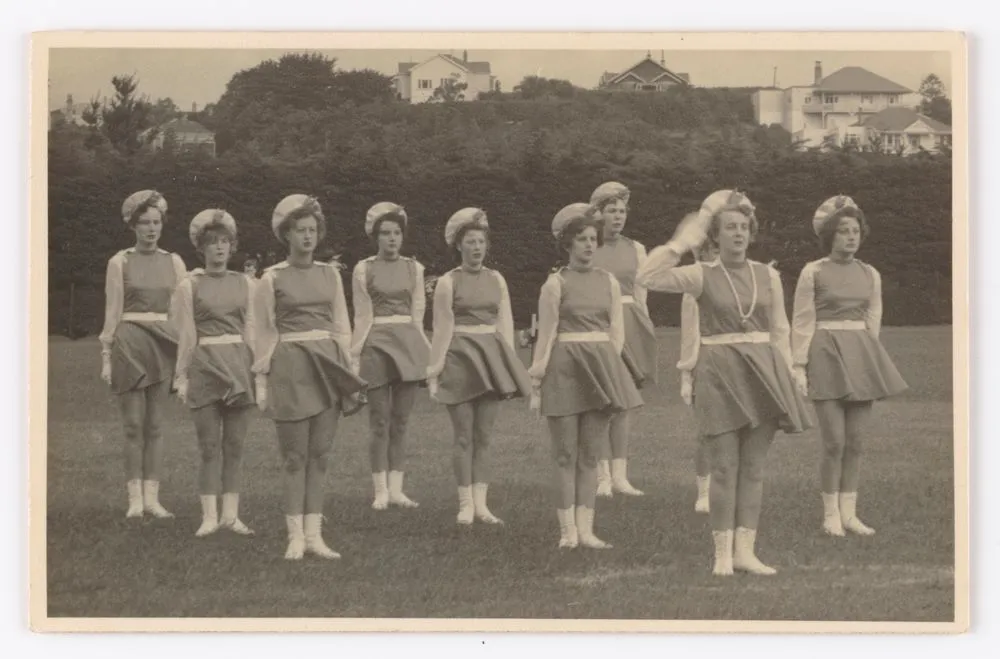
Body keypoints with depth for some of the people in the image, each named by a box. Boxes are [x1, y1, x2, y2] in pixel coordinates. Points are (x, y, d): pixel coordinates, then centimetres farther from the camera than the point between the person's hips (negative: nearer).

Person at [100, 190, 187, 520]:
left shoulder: (174, 263, 9)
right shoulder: (120, 263, 2)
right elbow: (112, 312, 1)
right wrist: (106, 356, -3)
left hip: (164, 344, 2)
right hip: (130, 343, -2)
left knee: (155, 425, 3)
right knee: (134, 425, -2)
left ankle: (152, 496, 6)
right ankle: (135, 497, 2)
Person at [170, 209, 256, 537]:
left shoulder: (244, 283, 10)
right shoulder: (189, 286, 3)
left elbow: (251, 329, 11)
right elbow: (185, 335, 2)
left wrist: (257, 370, 6)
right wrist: (181, 376, -1)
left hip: (239, 363, 2)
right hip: (205, 365, -2)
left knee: (235, 444, 3)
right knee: (209, 445, -3)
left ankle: (231, 513, 9)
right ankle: (209, 516, 1)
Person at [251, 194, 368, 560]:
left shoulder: (330, 275, 10)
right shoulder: (272, 279, 0)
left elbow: (342, 327, 14)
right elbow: (263, 334, 1)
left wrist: (348, 372, 9)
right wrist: (261, 381, -3)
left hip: (327, 366, 4)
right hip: (290, 367, -4)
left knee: (320, 455, 3)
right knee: (296, 457, -3)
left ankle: (314, 534, 7)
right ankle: (295, 537, 1)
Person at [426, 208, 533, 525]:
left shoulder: (496, 279, 10)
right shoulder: (448, 282, -2)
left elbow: (505, 323, 11)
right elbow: (442, 329, -3)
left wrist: (509, 362, 4)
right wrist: (434, 371, -4)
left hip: (491, 356, 4)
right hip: (461, 356, -4)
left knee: (484, 435, 5)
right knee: (464, 436, -2)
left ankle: (480, 503, 8)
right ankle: (465, 504, 5)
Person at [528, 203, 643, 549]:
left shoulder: (609, 282, 9)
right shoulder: (555, 284, -2)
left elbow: (617, 332, 12)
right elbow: (545, 335, -3)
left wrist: (607, 366, 2)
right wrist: (536, 382, -4)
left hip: (601, 368, 4)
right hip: (564, 368, -4)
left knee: (589, 454, 6)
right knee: (566, 455, -1)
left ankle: (585, 529, 8)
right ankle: (568, 531, 2)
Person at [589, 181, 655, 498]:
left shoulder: (636, 249, 10)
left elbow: (640, 296, 13)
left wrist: (646, 331, 9)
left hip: (629, 325, 3)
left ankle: (620, 475, 8)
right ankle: (603, 475, 1)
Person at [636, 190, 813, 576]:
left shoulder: (768, 276, 8)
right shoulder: (702, 276, -1)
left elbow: (780, 330, 13)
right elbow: (647, 277, -12)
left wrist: (787, 377, 7)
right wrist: (681, 243, -11)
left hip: (763, 370, 3)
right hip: (719, 371, -3)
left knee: (754, 467, 4)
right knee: (725, 466, -3)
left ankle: (745, 550, 8)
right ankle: (722, 552, 3)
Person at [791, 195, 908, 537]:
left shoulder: (870, 275, 10)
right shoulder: (813, 272, -3)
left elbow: (873, 322, 16)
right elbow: (802, 322, -4)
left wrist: (869, 359, 14)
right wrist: (799, 367, -8)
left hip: (861, 356, 5)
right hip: (826, 355, -4)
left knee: (855, 441, 4)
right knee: (835, 442, -8)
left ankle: (849, 513, 12)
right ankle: (831, 514, 5)